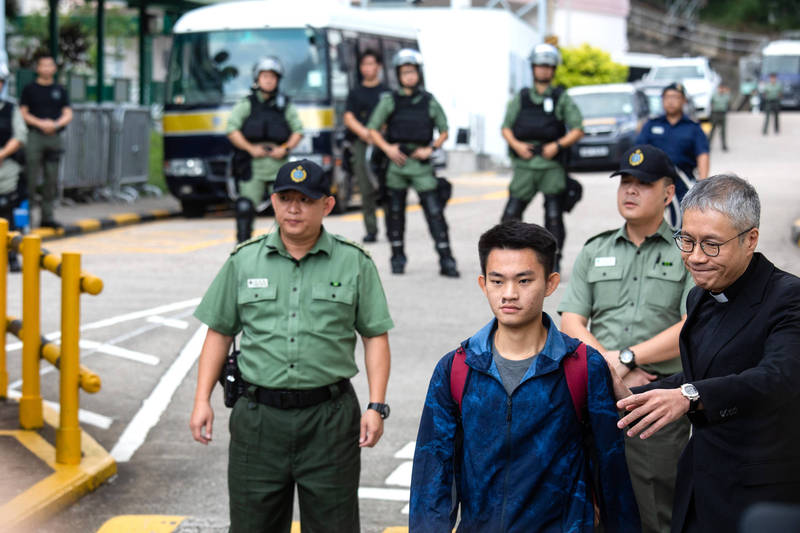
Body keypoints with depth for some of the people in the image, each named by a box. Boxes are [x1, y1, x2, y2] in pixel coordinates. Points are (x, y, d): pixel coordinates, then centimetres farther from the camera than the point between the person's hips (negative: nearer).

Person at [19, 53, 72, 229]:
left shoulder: (60, 90, 13)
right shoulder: (30, 89, 4)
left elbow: (68, 114, 9)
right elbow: (23, 113, -1)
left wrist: (56, 124, -10)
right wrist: (40, 123, -13)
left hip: (54, 136, 3)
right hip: (35, 136, -3)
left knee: (51, 179, 5)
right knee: (31, 178, -6)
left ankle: (47, 216, 10)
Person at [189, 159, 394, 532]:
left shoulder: (355, 263, 3)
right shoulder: (244, 261, 7)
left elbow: (375, 337, 4)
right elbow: (219, 332, 11)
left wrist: (376, 406, -5)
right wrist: (202, 400, 3)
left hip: (330, 417, -1)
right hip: (259, 415, 1)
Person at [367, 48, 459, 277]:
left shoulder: (429, 102, 5)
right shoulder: (389, 101, 3)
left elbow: (444, 131, 12)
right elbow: (373, 130, 5)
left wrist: (431, 149, -5)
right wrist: (387, 148, -10)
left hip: (421, 164, 0)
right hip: (396, 162, 1)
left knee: (434, 211, -8)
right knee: (395, 211, 7)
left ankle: (446, 260, -9)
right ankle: (398, 257, 21)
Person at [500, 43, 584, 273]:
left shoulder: (562, 99, 7)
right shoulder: (520, 98, 13)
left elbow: (578, 129, 2)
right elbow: (506, 127, 13)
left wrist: (558, 145, -13)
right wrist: (515, 144, -7)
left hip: (551, 165, -2)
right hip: (524, 165, 2)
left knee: (554, 217, -2)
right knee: (511, 215, -2)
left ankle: (553, 264, 4)